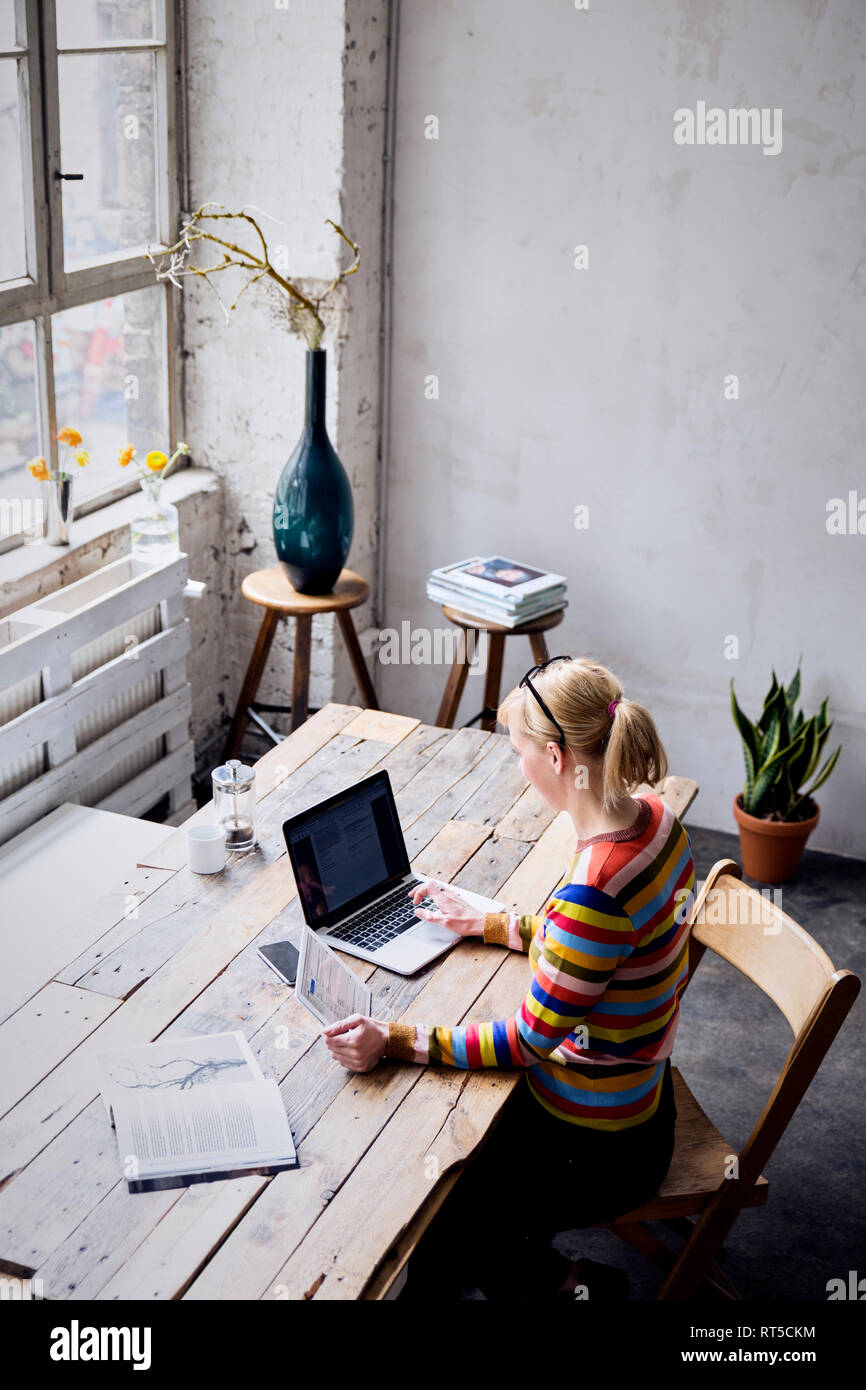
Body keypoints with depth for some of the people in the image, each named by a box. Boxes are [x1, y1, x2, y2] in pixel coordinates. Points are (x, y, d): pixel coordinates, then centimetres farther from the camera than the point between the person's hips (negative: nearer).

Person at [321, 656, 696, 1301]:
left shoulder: (595, 888, -36)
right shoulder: (653, 816, -8)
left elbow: (527, 1042, -25)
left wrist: (396, 1041, -23)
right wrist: (487, 924, 11)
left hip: (594, 1153, -8)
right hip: (638, 1091, 8)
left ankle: (555, 1282, 22)